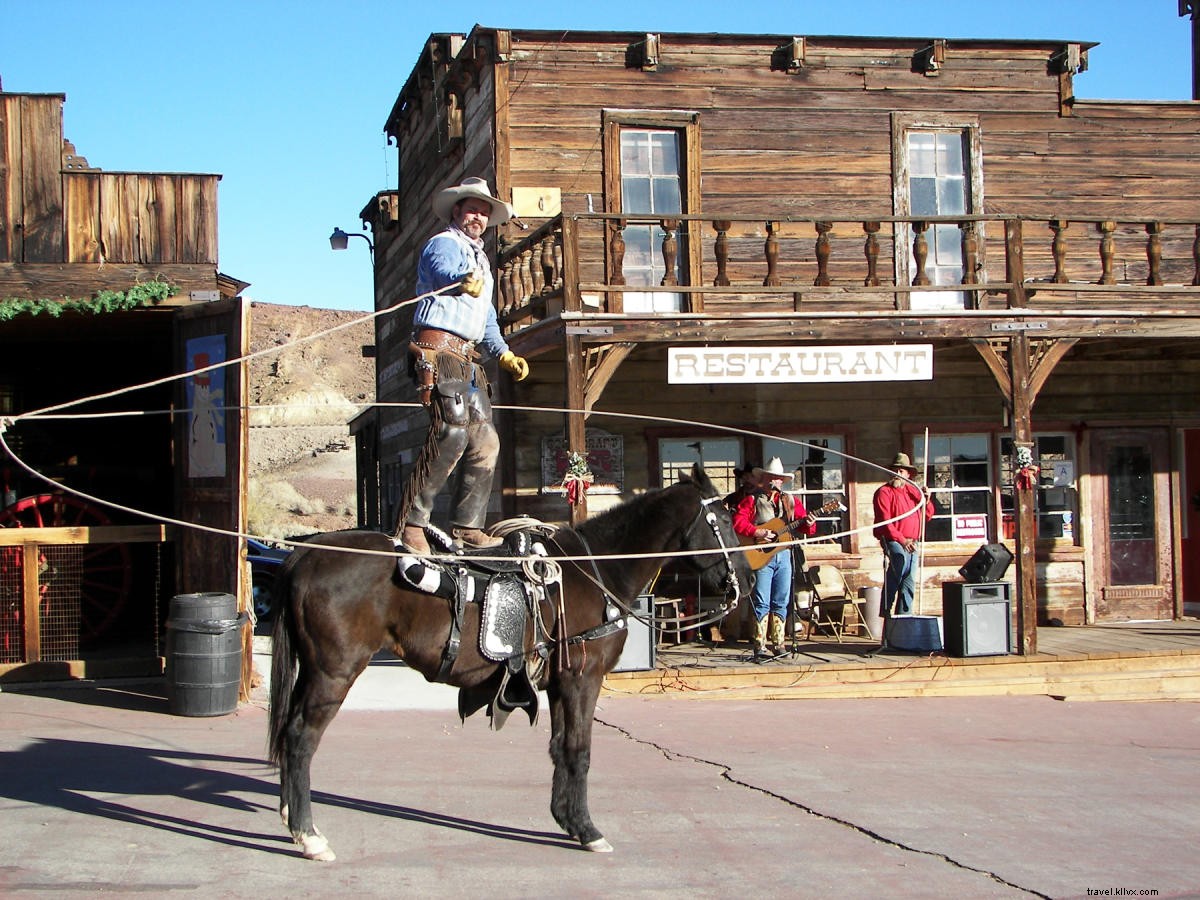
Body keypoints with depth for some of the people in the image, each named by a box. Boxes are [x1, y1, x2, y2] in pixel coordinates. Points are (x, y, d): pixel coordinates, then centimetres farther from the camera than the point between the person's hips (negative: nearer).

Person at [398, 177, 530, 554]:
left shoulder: (480, 260, 29)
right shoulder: (444, 243, -1)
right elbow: (442, 272, -26)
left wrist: (505, 354, 25)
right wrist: (463, 282, -49)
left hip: (467, 359, 10)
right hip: (439, 350, -10)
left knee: (485, 441, 5)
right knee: (452, 433, -20)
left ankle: (466, 526, 10)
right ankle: (411, 523, -18)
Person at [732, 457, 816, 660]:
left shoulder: (790, 501, 14)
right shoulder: (752, 500, 0)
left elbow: (802, 522, 11)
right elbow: (737, 522, -11)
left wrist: (808, 523, -12)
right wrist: (758, 533, -21)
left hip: (783, 555, 4)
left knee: (781, 603, 6)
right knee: (762, 603, -5)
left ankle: (778, 644, 12)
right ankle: (759, 646, -3)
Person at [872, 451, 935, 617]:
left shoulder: (914, 491, 18)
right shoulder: (884, 492, -3)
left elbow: (928, 516, 20)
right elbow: (884, 521, -13)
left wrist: (926, 500, 0)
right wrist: (901, 540, -23)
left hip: (912, 543, 7)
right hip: (893, 541, -7)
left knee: (908, 584, 9)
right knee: (900, 558, -32)